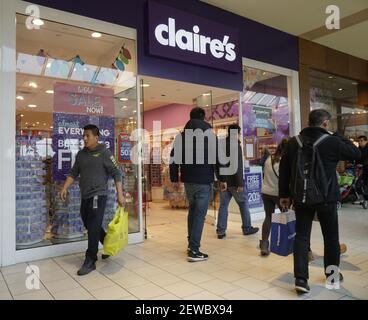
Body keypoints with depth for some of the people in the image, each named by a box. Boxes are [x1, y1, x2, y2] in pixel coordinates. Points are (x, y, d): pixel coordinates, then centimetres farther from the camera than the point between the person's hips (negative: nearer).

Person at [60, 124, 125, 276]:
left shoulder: (104, 152, -7)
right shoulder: (81, 154, 11)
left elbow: (116, 173, -8)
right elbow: (73, 173, 17)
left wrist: (120, 194, -13)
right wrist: (65, 188, 5)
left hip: (98, 196, -7)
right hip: (85, 196, 7)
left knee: (93, 228, -5)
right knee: (89, 225, 16)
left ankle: (90, 261, 7)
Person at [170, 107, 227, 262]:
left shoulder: (181, 136, 6)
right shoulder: (210, 134, -6)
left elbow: (173, 158, 7)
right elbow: (218, 157, -9)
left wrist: (174, 179, 13)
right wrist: (222, 179, -2)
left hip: (188, 181, 5)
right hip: (204, 181, -5)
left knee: (192, 210, 21)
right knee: (200, 214, -1)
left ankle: (191, 243, 28)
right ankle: (194, 250, 0)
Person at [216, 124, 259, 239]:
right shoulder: (235, 145, -12)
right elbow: (237, 166, -18)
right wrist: (240, 183, -18)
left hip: (223, 181, 6)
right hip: (233, 181, -6)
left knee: (223, 205, 8)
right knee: (243, 203, 9)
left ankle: (220, 231, 8)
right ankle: (247, 228, 19)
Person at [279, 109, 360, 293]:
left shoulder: (294, 142, 2)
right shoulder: (332, 141, -10)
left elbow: (284, 169, 4)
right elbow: (356, 154, 6)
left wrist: (284, 194, 11)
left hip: (300, 197, 3)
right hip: (326, 197, -2)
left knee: (301, 236, 6)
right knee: (331, 236, 16)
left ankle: (301, 278, 0)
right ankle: (332, 274, 32)